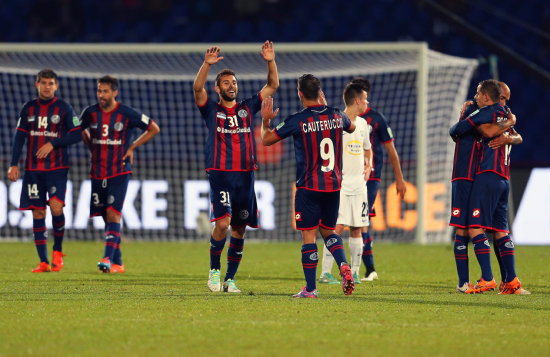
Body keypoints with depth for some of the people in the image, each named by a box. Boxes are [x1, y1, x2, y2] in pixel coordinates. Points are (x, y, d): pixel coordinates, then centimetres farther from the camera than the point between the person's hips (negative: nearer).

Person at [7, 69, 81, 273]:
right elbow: (19, 136, 9)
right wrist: (14, 164, 1)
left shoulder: (64, 108, 1)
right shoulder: (28, 108, 9)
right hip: (33, 169, 3)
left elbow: (76, 135, -1)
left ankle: (57, 250, 6)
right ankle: (43, 262, 3)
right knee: (38, 212, 0)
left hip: (57, 168, -3)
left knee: (56, 207, -18)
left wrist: (52, 144, -11)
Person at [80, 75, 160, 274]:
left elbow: (154, 129, 5)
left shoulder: (127, 114, -7)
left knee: (113, 214, -17)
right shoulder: (90, 113, 2)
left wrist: (132, 147, 0)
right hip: (97, 173, 4)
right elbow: (81, 130, 24)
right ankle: (117, 263, 16)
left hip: (119, 173, -4)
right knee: (107, 218, 7)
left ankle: (108, 259, -24)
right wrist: (93, 148, 10)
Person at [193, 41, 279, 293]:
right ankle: (214, 270, 0)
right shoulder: (211, 110, 6)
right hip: (220, 175, -4)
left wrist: (270, 62, -4)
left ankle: (229, 279, 14)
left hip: (245, 175, 4)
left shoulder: (248, 108, 14)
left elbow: (272, 85, 11)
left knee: (239, 229, 5)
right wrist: (207, 64, -25)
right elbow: (197, 88, -11)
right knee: (223, 223, -19)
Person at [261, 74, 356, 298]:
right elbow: (351, 128, 27)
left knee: (309, 236, 0)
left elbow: (266, 140, -1)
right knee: (328, 231, 19)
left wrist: (265, 120, 16)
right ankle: (343, 265, -6)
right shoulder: (336, 116, 2)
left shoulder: (297, 121, -11)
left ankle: (310, 289, 1)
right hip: (333, 186, 4)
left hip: (308, 187, -4)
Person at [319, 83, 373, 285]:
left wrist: (368, 164, 13)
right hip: (340, 184, -7)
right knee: (337, 227, -13)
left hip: (359, 184, 7)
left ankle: (354, 272, 13)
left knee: (356, 229, 7)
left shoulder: (362, 123, 14)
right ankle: (325, 272, -11)